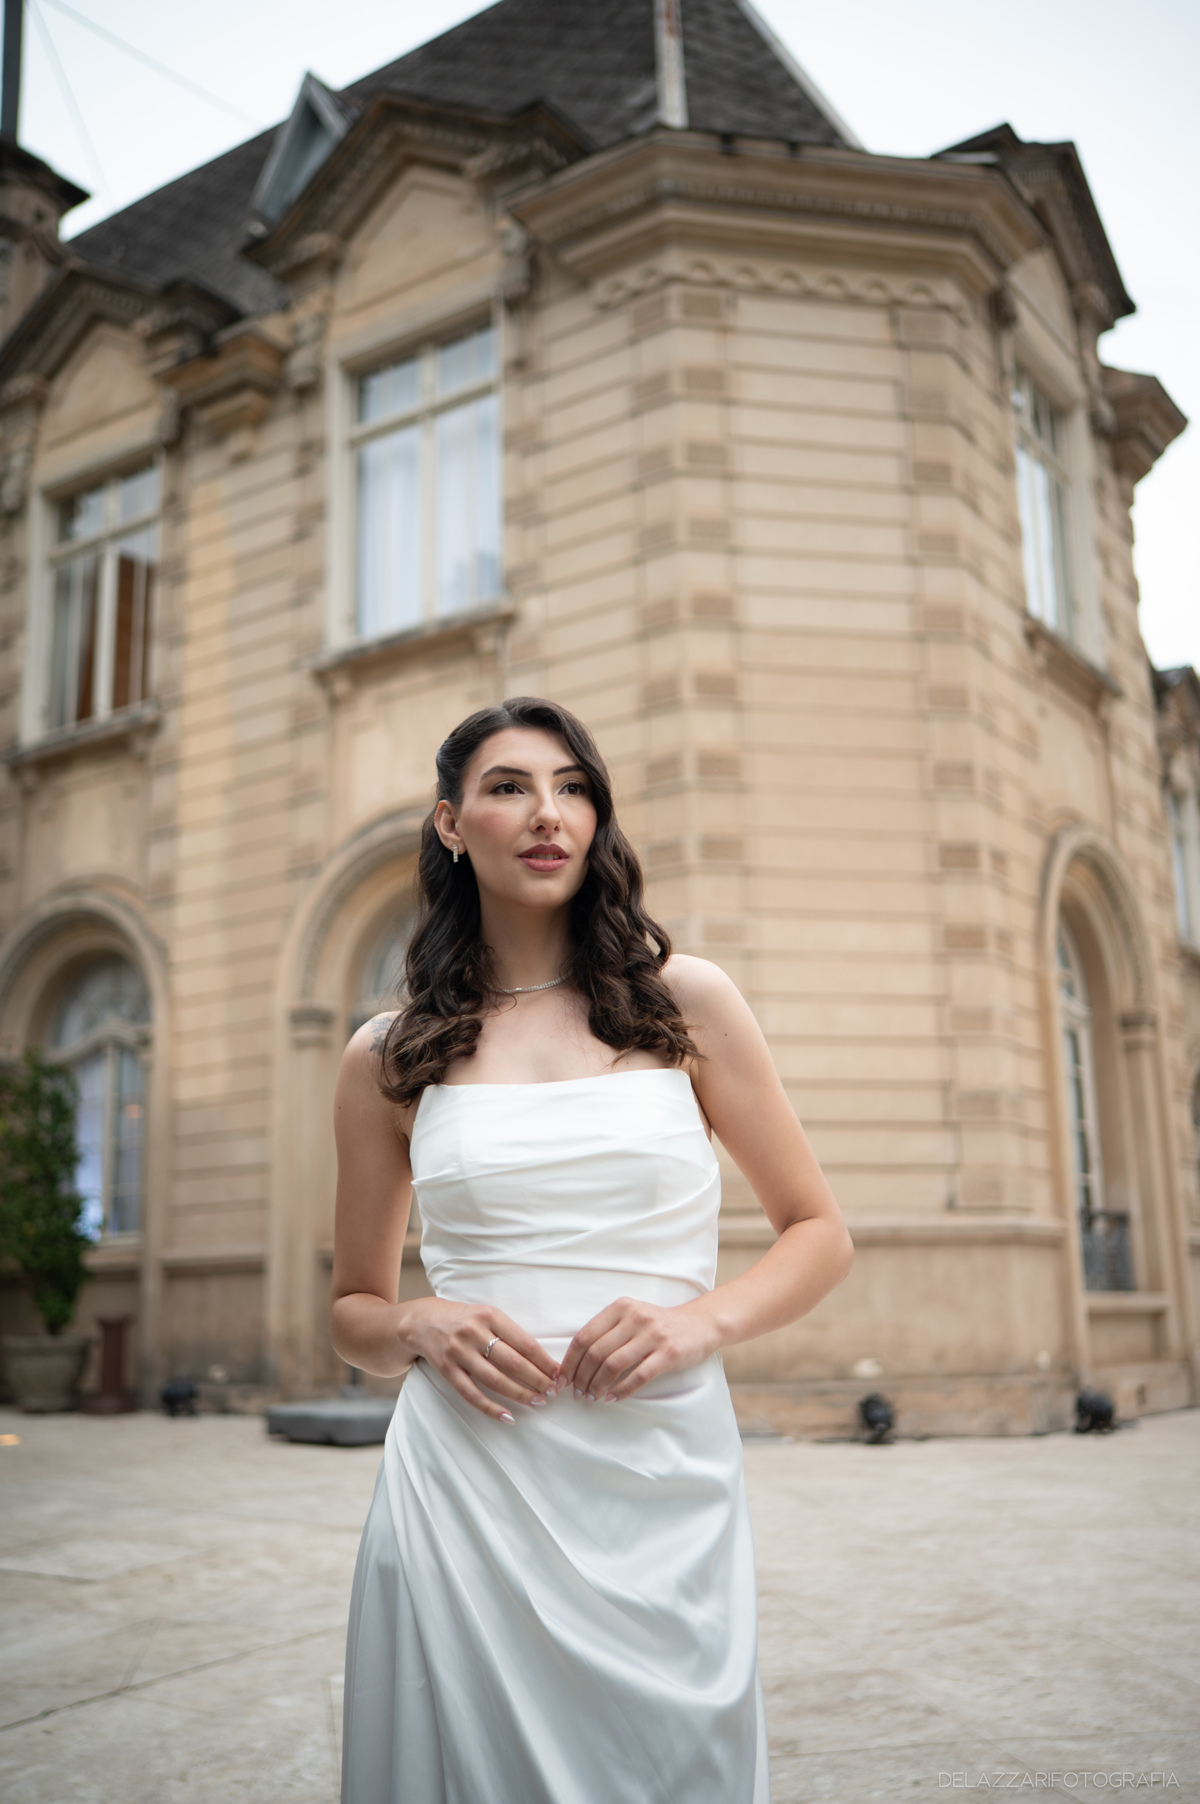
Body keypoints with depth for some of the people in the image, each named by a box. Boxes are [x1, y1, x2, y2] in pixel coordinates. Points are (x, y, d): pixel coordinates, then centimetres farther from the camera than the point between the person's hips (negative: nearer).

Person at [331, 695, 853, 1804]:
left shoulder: (683, 1002, 3)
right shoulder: (389, 1058, 5)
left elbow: (821, 1236, 8)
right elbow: (353, 1312, 14)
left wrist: (705, 1317, -11)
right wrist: (421, 1326, -8)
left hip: (665, 1492, 0)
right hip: (464, 1491, 0)